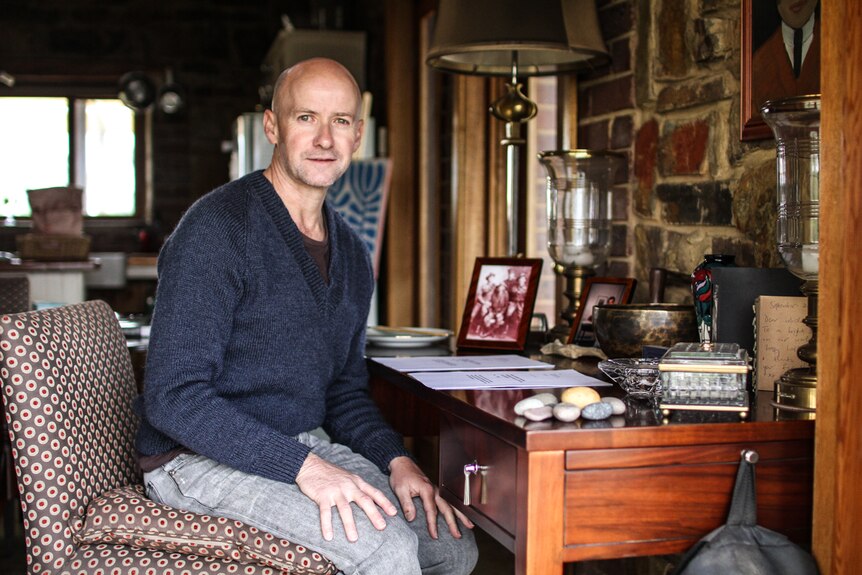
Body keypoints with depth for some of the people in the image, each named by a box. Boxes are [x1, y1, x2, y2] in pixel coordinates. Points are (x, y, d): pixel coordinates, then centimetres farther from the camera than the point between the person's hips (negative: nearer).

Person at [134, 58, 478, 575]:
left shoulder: (351, 254, 10)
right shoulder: (217, 227, -16)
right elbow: (174, 397, -21)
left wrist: (396, 459, -2)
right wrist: (302, 466, -27)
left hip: (303, 447, 8)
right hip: (200, 459, -8)